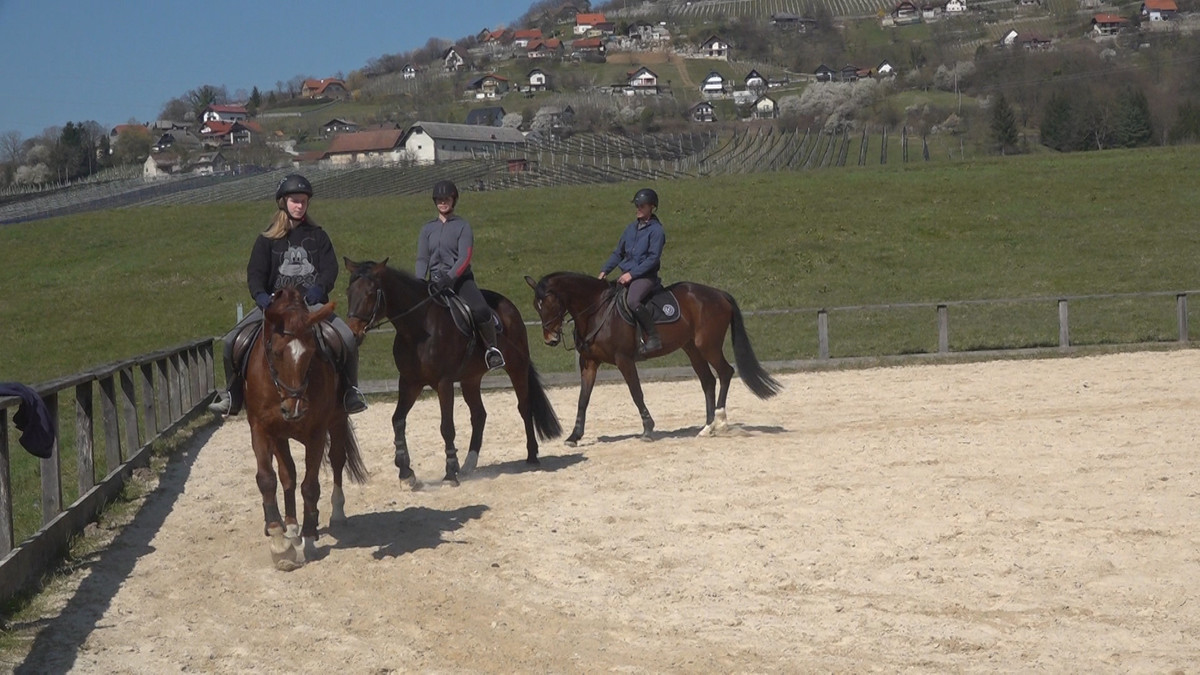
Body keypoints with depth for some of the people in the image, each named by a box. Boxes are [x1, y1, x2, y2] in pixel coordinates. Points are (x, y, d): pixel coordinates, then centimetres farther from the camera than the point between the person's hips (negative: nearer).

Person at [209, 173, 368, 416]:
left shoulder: (317, 236, 9)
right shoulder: (267, 239, 7)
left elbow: (330, 268, -2)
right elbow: (255, 273, -2)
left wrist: (319, 288, -24)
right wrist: (260, 296, -24)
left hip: (312, 303, 0)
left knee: (348, 338, -23)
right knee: (232, 341, -17)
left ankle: (350, 392, -2)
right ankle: (232, 395, 1)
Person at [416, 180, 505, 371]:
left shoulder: (462, 226, 2)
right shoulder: (428, 229, 14)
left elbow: (465, 258, -9)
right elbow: (422, 259, 8)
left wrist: (449, 278, -24)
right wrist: (419, 283, -11)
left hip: (460, 278, -4)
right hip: (436, 281, 4)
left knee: (481, 311, -28)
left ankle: (492, 349, -10)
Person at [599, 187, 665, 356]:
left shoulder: (656, 230, -6)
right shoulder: (631, 228, 15)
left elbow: (653, 258, -14)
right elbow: (618, 252, 19)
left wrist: (632, 274, -19)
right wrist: (604, 271, 6)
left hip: (645, 276, -8)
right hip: (627, 275, 8)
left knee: (633, 301, -35)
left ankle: (653, 338, -27)